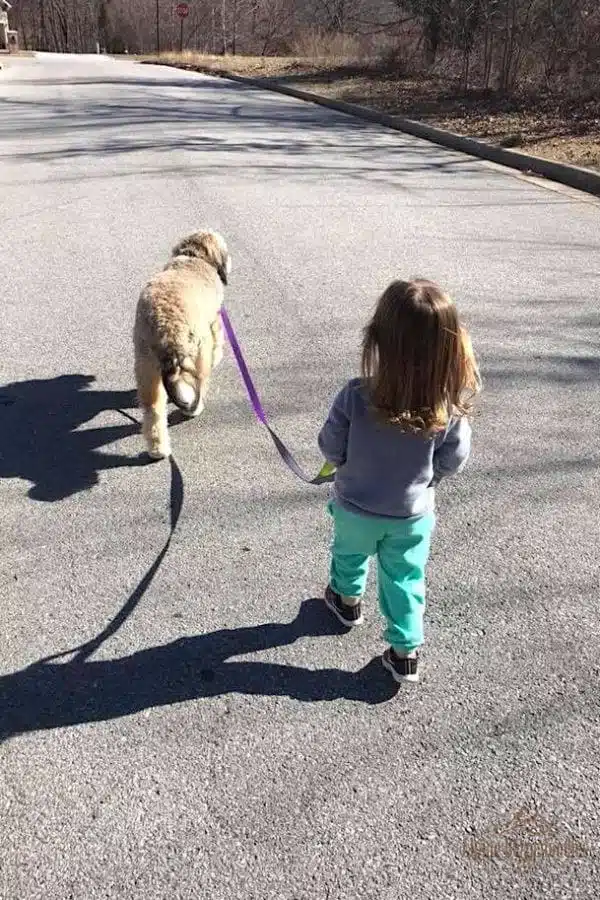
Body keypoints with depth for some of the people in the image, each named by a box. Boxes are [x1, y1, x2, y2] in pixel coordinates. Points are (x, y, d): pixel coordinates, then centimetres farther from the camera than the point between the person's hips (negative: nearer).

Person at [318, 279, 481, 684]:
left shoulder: (355, 397, -31)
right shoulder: (452, 407, -25)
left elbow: (331, 449, -17)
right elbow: (452, 462, -11)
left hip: (356, 507, 0)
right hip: (413, 514, 0)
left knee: (350, 553, 31)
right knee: (405, 578, 21)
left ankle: (348, 600, 57)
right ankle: (406, 651, 31)